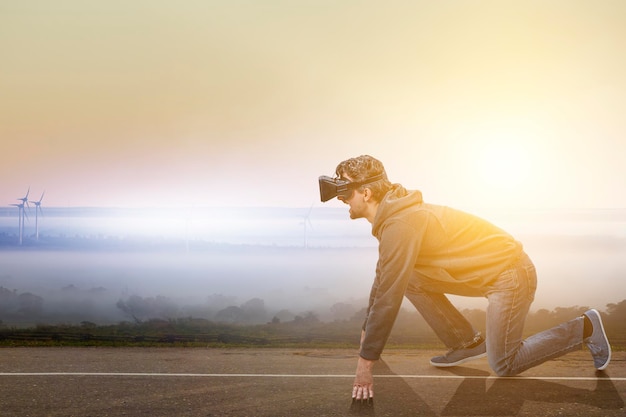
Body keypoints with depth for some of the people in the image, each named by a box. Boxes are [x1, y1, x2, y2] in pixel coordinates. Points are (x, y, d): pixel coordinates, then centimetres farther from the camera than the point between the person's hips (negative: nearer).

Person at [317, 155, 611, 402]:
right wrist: (366, 331, 22)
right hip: (491, 269, 9)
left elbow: (388, 297, -26)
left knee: (503, 366, -3)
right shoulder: (390, 216, 5)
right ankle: (467, 344, 12)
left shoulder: (400, 224, -26)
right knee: (410, 280, 3)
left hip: (510, 273, -9)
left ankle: (584, 328, 10)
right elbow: (383, 278, 16)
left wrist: (366, 362, -21)